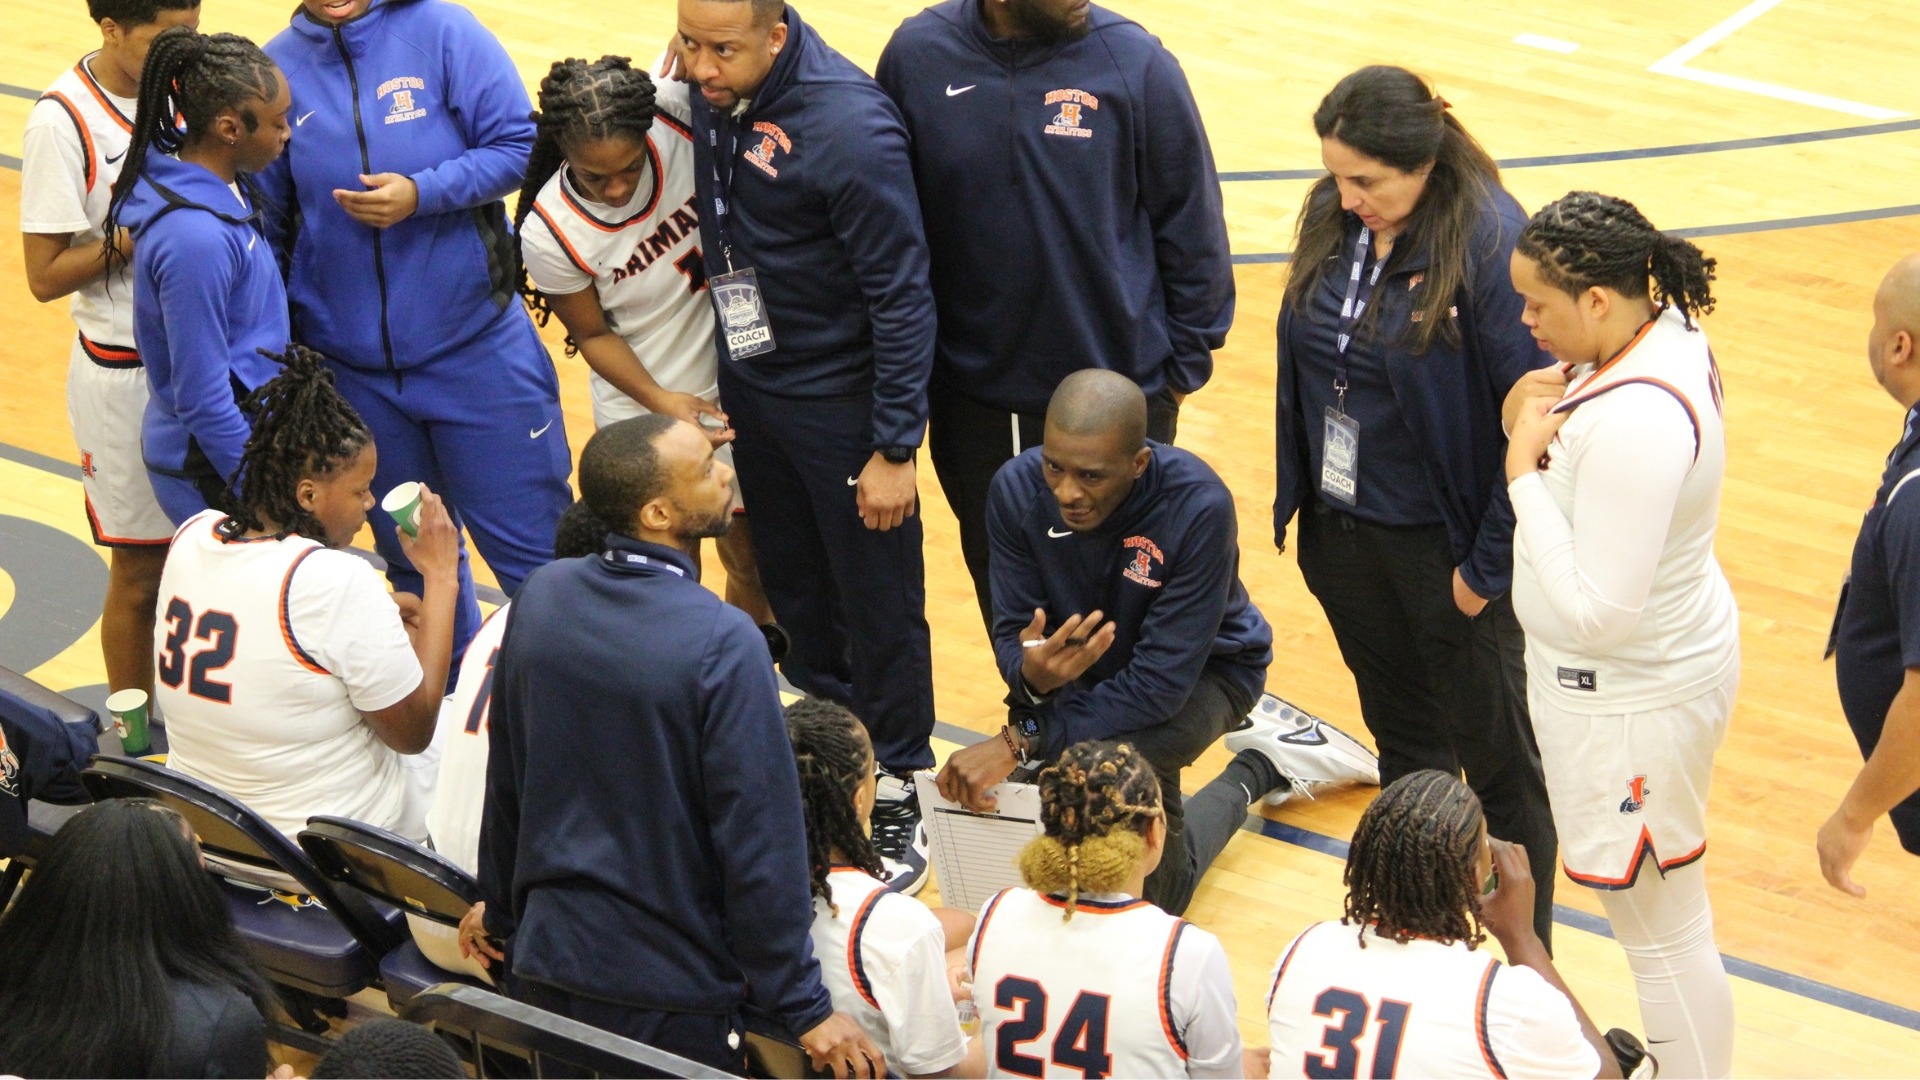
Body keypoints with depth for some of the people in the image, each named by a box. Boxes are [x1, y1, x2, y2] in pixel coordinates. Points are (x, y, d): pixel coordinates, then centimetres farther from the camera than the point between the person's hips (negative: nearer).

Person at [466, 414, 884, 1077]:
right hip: (671, 992, -5)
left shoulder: (541, 598, -5)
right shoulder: (723, 644, -23)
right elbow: (759, 842, -21)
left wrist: (500, 903, 23)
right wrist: (804, 1009, -13)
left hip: (546, 963, 5)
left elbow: (504, 779, 8)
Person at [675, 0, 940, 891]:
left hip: (840, 396, -7)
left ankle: (894, 797, 19)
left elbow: (902, 298, -20)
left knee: (877, 599, 5)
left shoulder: (851, 128, -27)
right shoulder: (707, 88, -7)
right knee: (792, 582, 20)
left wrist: (894, 448, -18)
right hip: (745, 377, 7)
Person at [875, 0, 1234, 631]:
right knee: (1004, 593, 17)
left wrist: (1183, 365, -1)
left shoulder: (1133, 60, -12)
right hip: (974, 401, 2)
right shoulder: (917, 55, -7)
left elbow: (1191, 226, -3)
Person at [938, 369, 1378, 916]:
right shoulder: (1017, 488, -22)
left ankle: (1257, 768, 0)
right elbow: (1012, 632, -15)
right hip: (1079, 667, 5)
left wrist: (1021, 739, -39)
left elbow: (1162, 681, -34)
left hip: (1205, 668, -5)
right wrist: (1031, 673, -41)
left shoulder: (1199, 507, -34)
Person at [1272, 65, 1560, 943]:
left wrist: (1489, 563, -17)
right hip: (1343, 533, 6)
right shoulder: (1331, 220, -4)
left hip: (1445, 543, -6)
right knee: (1401, 735, 22)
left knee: (1496, 756, 9)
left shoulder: (1489, 242, -23)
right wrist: (1295, 499, 9)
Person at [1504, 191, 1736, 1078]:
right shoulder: (1666, 330, -3)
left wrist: (1523, 471, -25)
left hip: (1630, 699, -11)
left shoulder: (1634, 423, -33)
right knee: (1659, 912, 27)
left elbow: (1592, 612, -31)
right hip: (1673, 652, 11)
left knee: (1662, 930, 6)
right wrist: (1541, 412, -6)